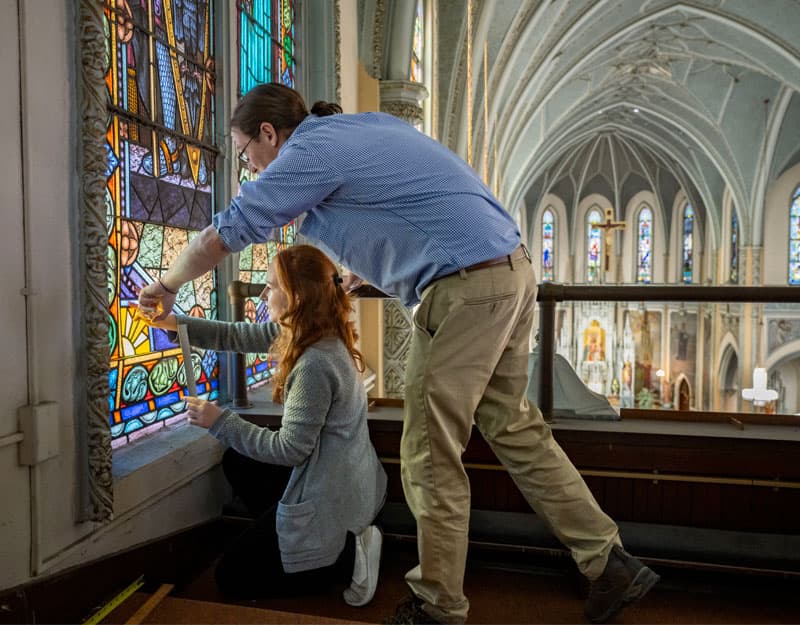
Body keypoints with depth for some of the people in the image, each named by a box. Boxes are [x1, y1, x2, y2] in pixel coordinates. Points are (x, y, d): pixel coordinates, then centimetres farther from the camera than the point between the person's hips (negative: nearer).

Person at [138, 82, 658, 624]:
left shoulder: (311, 150, -6)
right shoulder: (364, 126, 20)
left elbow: (219, 238, -4)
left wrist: (167, 286, 15)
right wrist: (354, 274, 32)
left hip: (467, 288, -10)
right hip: (512, 271, 10)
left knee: (431, 457, 1)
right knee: (514, 428, 16)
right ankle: (610, 562, 25)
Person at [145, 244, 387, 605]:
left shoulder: (315, 365, -29)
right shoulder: (306, 332, -2)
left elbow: (288, 450, -23)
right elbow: (240, 337, 6)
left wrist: (220, 422, -17)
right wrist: (176, 323, 1)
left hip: (330, 500, -9)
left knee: (231, 578, 11)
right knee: (237, 461, 27)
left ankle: (348, 556, 1)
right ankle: (290, 540, 17)